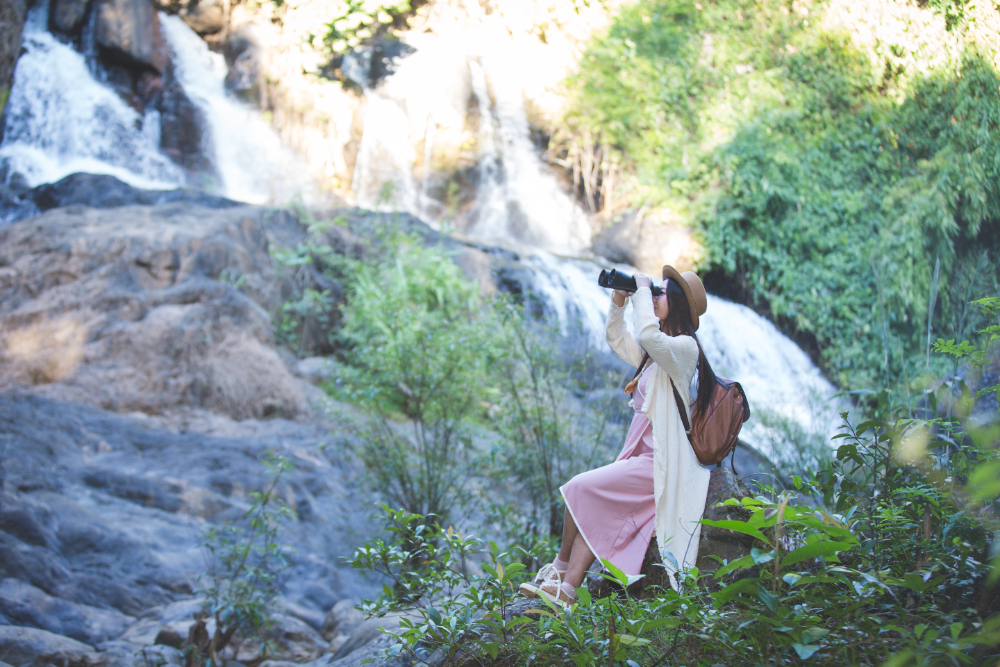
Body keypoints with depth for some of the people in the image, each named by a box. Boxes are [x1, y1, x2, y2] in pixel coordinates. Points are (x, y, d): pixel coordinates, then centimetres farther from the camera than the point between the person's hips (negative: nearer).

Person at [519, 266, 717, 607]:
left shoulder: (684, 348, -12)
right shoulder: (658, 352, 18)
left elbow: (648, 335, -33)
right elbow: (617, 340, 32)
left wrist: (643, 290, -17)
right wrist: (619, 301, 14)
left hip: (659, 464, -9)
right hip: (643, 455, 9)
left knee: (582, 488, -12)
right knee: (596, 511, -5)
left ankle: (561, 567, 1)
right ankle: (567, 588, -7)